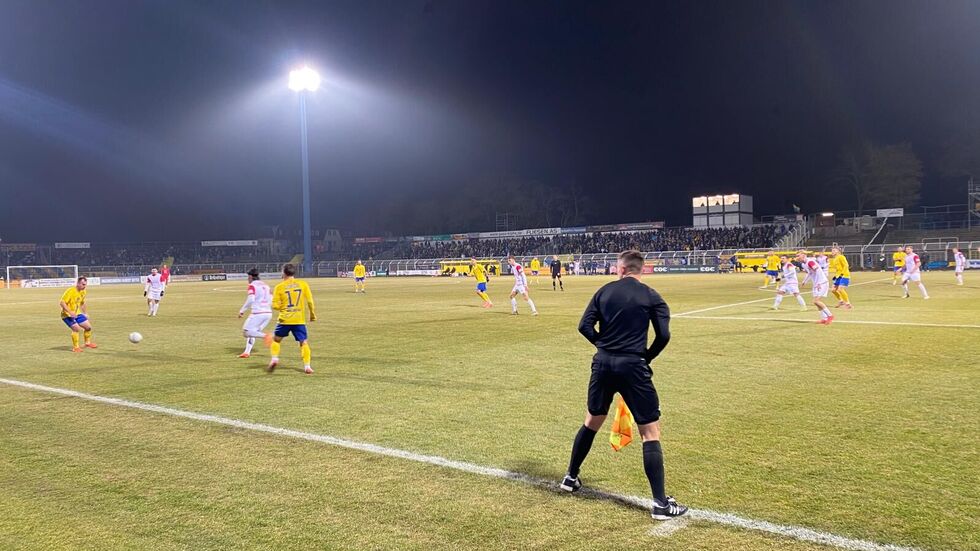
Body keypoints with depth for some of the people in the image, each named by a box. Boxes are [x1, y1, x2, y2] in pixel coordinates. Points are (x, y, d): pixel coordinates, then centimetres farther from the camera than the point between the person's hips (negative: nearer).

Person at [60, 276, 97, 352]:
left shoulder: (83, 292, 3)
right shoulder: (70, 291, -22)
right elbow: (62, 303, -25)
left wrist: (85, 313, 15)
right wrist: (70, 312, -33)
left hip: (77, 314, 8)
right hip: (67, 315, -8)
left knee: (88, 327, 7)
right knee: (77, 328, -23)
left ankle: (87, 343, 30)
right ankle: (75, 347, -10)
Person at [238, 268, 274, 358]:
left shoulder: (252, 285, -3)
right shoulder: (265, 285, 17)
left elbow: (250, 300, -16)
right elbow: (272, 300, 14)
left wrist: (242, 310, -8)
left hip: (258, 313, -7)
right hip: (268, 313, 8)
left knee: (246, 331, -2)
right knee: (253, 331, 20)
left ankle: (265, 336, -24)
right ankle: (247, 352, 17)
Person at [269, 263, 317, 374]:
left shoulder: (279, 287, -2)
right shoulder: (303, 284, 1)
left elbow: (275, 305, -4)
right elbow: (310, 301, 0)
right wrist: (313, 315, 13)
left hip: (284, 320, 0)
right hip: (299, 320, 0)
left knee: (276, 339, 20)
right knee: (304, 342, 4)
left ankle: (274, 359, 4)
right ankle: (307, 366, -5)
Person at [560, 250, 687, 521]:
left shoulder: (604, 291, 6)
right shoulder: (651, 296, -1)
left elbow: (584, 326, 1)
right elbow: (663, 335, -8)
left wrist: (604, 345, 12)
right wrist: (646, 358, 7)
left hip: (603, 363, 4)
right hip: (632, 366, -4)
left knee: (591, 422, 22)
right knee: (650, 432, 1)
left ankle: (571, 478, 35)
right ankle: (660, 503, 0)